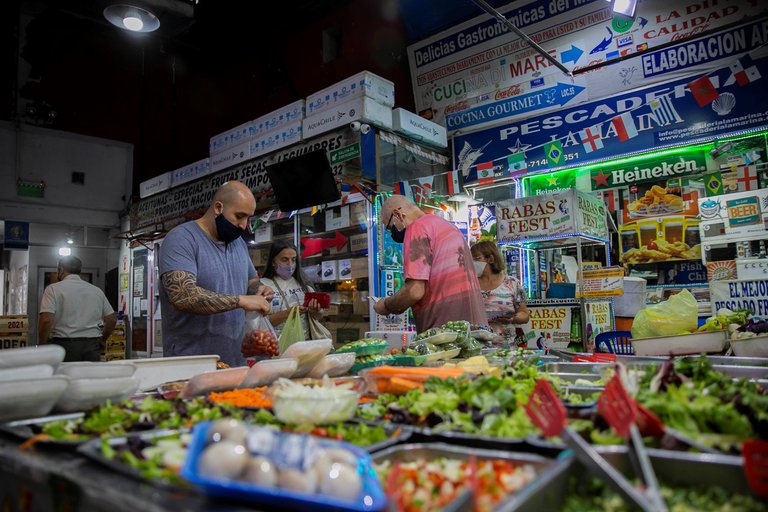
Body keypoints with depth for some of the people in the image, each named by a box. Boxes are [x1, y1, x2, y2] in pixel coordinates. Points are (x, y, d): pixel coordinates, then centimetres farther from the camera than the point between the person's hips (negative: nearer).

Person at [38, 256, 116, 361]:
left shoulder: (53, 289, -1)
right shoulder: (97, 290, 11)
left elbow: (46, 320, -12)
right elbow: (112, 319, 11)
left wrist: (41, 346, -1)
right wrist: (102, 340, 24)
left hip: (65, 344, -3)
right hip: (92, 346, 3)